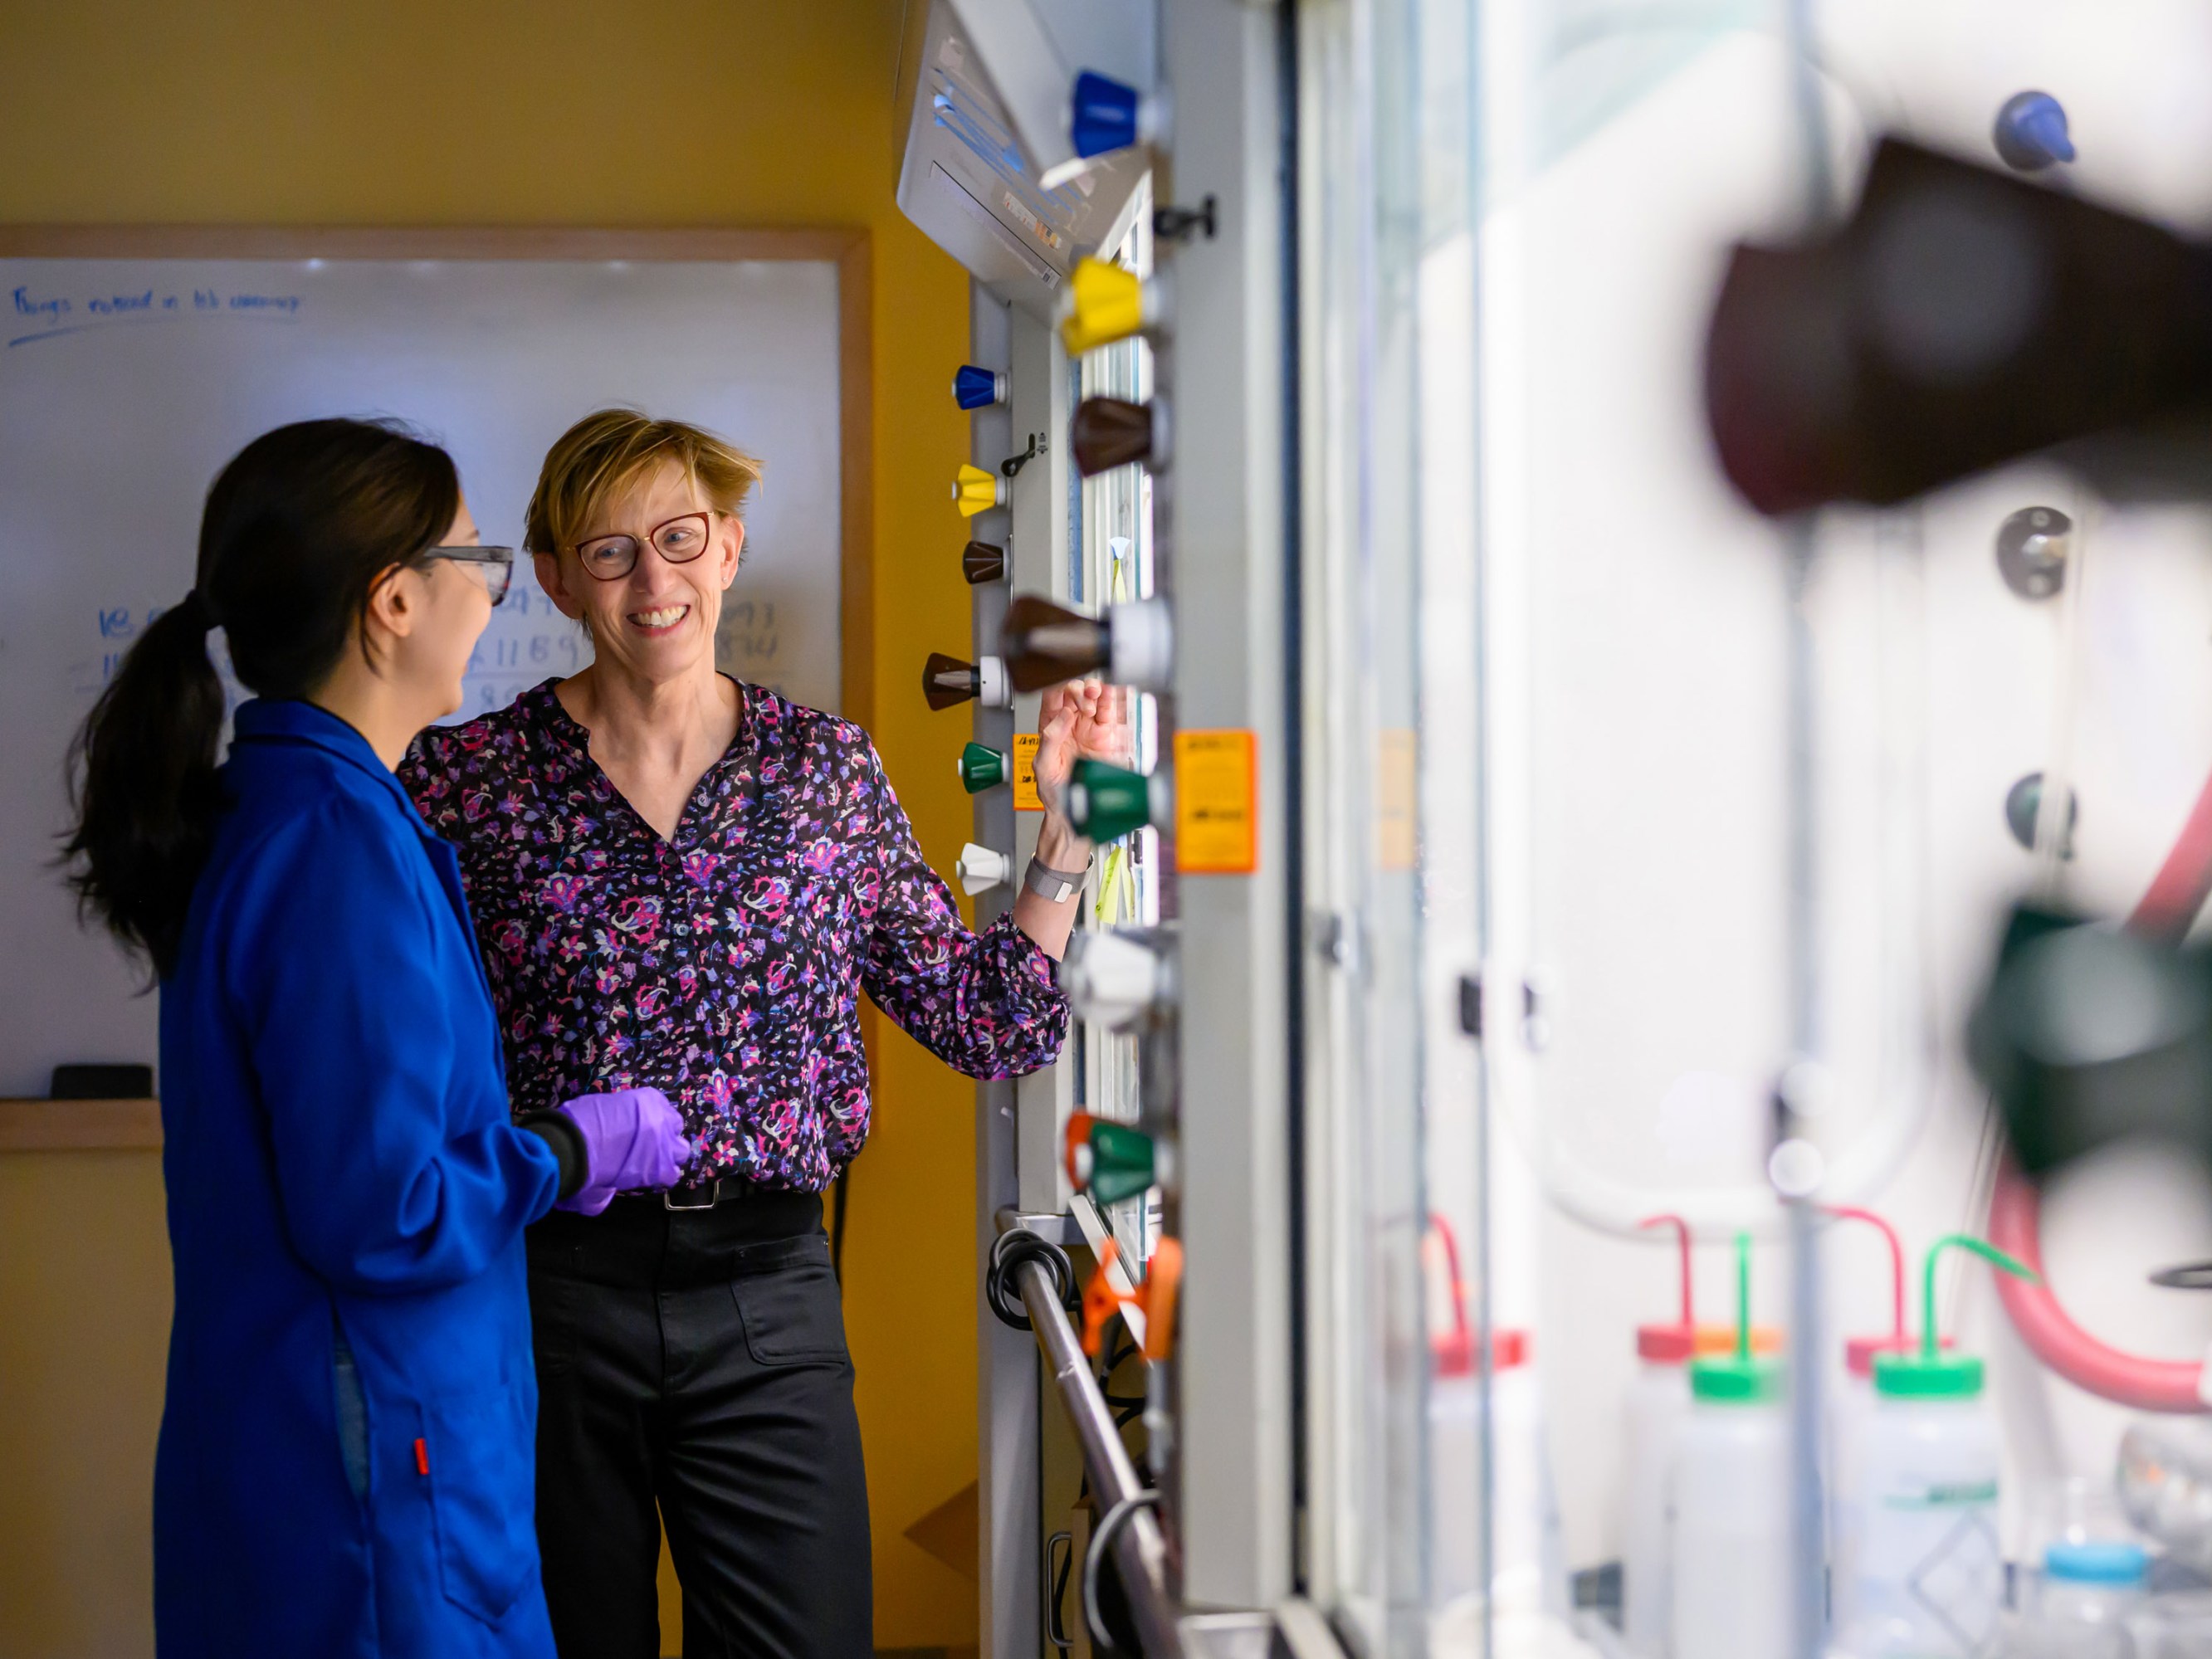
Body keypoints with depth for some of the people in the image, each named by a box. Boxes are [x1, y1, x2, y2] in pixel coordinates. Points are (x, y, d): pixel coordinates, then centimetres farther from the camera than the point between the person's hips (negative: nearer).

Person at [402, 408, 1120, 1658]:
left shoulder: (829, 767, 6)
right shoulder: (470, 777, 0)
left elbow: (989, 1024, 6)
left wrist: (1069, 817, 2)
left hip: (766, 1289, 1)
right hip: (544, 1290, -1)